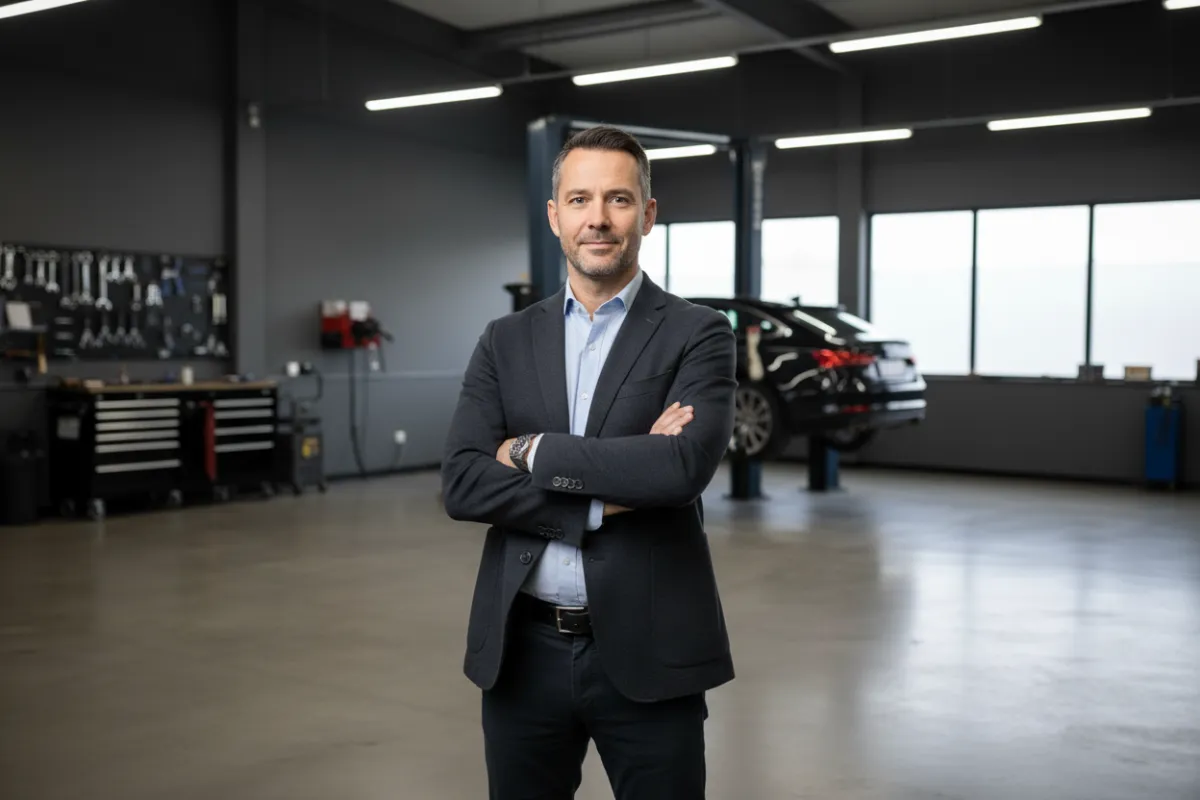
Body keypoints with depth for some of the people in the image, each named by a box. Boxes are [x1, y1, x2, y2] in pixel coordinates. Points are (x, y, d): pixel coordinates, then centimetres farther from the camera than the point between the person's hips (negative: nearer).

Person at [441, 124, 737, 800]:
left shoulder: (698, 334, -3)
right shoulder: (506, 341, 6)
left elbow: (686, 465, -21)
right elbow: (461, 485, -5)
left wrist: (533, 452, -13)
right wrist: (605, 495, -16)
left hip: (648, 652, -3)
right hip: (524, 651, 3)